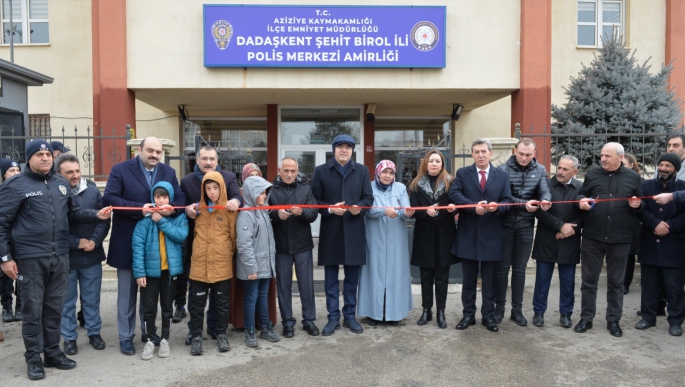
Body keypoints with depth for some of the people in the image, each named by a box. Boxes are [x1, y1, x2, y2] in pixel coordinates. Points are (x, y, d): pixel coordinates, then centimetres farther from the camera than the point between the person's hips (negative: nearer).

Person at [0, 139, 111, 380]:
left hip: (60, 256, 5)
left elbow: (73, 213, 17)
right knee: (33, 308, 4)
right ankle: (34, 358, 17)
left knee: (55, 307, 13)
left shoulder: (61, 184, 11)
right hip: (30, 258, -5)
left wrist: (96, 215, -1)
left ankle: (53, 352, 26)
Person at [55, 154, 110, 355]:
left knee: (92, 299, 14)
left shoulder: (92, 190, -1)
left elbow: (104, 220, 1)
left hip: (92, 256, 2)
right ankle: (69, 338, 24)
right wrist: (76, 243, -14)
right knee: (67, 301, 11)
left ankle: (94, 332, 28)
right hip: (65, 257, -2)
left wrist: (94, 241, -12)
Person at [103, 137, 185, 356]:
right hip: (127, 241, -3)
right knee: (127, 291, 7)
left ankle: (148, 330, 30)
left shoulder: (169, 172, 8)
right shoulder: (120, 170, -4)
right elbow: (109, 198, -15)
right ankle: (126, 336, 19)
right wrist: (139, 208, -23)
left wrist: (172, 208, -20)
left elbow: (180, 198, 3)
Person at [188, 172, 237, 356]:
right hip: (199, 264, 2)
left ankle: (221, 334, 23)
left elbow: (234, 236, 2)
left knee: (222, 302, 9)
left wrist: (228, 254, 8)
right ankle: (196, 336, 18)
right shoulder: (198, 208, 8)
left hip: (222, 264, -2)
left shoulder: (229, 209, -3)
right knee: (197, 303, 7)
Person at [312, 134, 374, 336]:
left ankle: (350, 316, 21)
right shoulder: (321, 171, 4)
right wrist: (330, 209, -17)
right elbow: (314, 200, 0)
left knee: (352, 276, 9)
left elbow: (368, 198, 4)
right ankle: (333, 317, 15)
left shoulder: (362, 171, 9)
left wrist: (359, 207, -17)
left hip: (354, 230, 1)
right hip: (330, 231, -1)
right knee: (331, 276, 5)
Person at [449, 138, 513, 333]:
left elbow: (507, 201, 1)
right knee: (469, 279, 10)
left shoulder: (502, 175, 7)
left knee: (490, 280, 9)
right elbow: (454, 194, -12)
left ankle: (488, 316, 21)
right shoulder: (462, 173, 3)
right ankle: (468, 314, 22)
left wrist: (497, 206, -22)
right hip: (468, 234, 0)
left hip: (491, 235, 1)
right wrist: (473, 206, -25)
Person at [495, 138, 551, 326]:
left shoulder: (540, 170, 4)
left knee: (520, 269, 9)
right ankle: (499, 306, 18)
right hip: (504, 224, -2)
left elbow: (545, 191, -10)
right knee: (502, 267, 6)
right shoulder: (504, 169, -6)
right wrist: (524, 204, -27)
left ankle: (517, 309, 19)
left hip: (526, 226, 2)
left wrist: (545, 200, -34)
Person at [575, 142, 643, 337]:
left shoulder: (633, 177, 5)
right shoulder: (592, 174, 4)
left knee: (616, 281, 11)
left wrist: (637, 205, -10)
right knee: (589, 279, 7)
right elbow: (581, 195, 12)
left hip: (620, 238, 0)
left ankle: (613, 320, 23)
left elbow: (640, 205, 13)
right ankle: (586, 318, 19)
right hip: (593, 237, 0)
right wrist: (581, 201, -11)